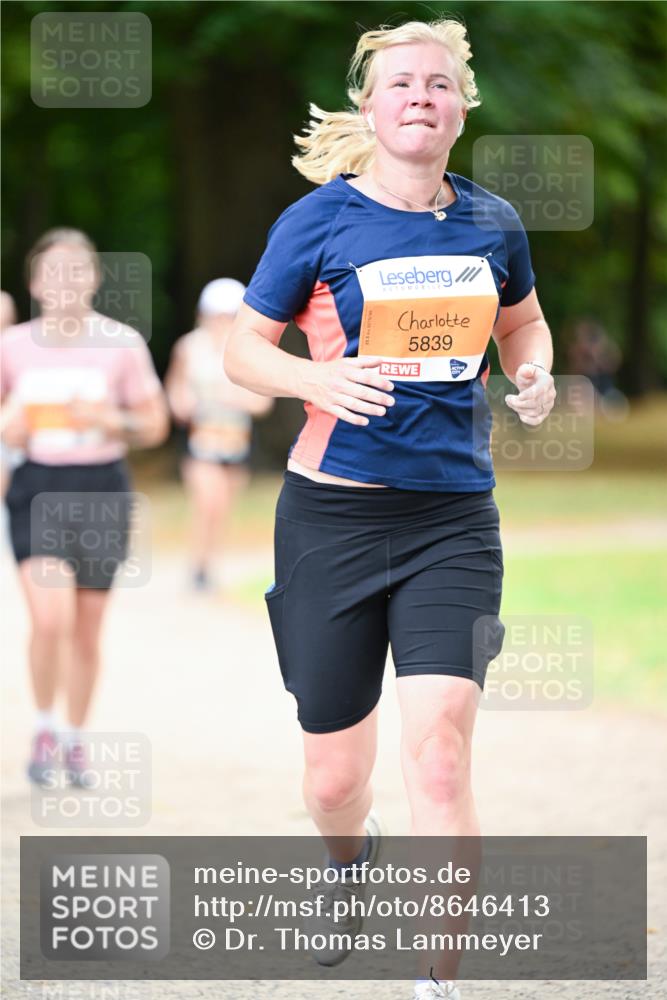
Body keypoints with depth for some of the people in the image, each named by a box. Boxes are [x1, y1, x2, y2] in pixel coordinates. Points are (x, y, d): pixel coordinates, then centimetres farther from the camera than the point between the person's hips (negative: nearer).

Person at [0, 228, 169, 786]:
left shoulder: (122, 343, -1)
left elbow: (155, 425, 4)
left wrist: (110, 421, -15)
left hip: (101, 489, 1)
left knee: (87, 630, 7)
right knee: (51, 617, -18)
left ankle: (75, 742, 25)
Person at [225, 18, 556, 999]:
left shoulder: (492, 223, 5)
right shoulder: (321, 220, -4)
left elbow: (522, 323, 23)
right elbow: (243, 347, 1)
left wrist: (534, 377, 0)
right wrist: (319, 380, -19)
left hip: (454, 520, 1)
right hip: (333, 514, -1)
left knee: (439, 753, -16)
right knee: (333, 778, 10)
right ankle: (349, 862, 47)